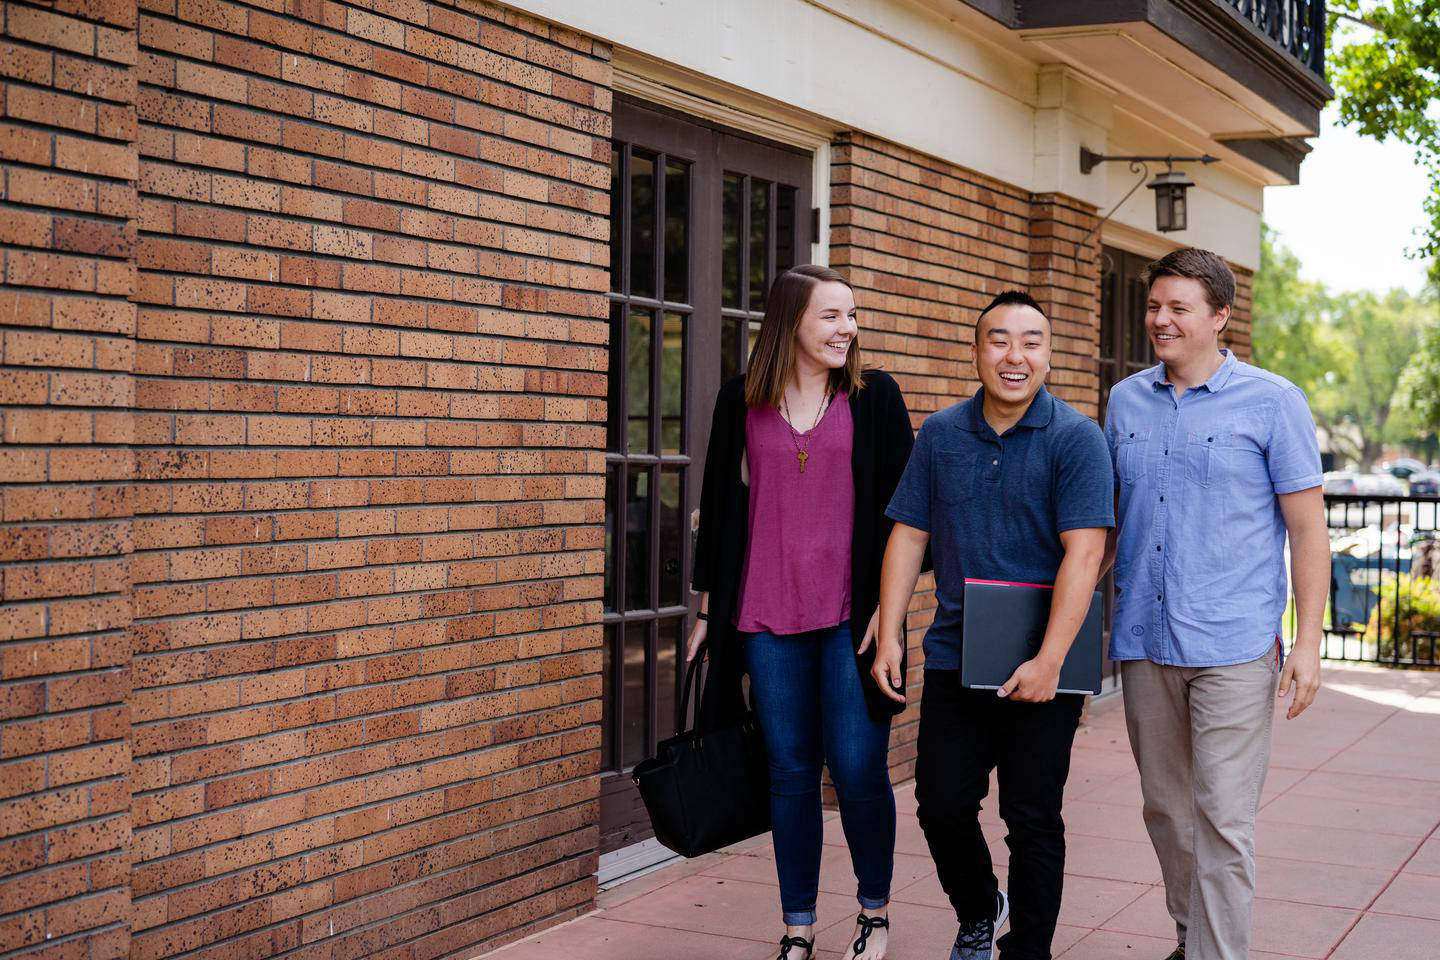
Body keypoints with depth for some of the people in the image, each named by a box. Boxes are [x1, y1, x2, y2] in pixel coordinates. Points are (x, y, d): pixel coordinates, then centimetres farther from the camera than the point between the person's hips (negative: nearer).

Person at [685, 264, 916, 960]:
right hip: (767, 619, 2)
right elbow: (719, 506, 12)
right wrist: (708, 610, 12)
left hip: (852, 616, -1)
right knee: (790, 773, 7)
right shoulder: (742, 402, 6)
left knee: (857, 768, -2)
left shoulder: (874, 396, 3)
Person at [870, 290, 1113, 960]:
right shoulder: (940, 435, 6)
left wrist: (1048, 662, -21)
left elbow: (1083, 554, -15)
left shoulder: (1075, 439, -8)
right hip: (953, 656, 4)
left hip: (1041, 669, -4)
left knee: (1032, 818, 4)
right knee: (941, 804, 9)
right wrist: (888, 638, 1)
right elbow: (908, 536, 8)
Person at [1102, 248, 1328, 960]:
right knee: (1165, 809, 13)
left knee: (1223, 819, -6)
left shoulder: (1272, 402, -3)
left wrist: (1308, 642, -9)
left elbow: (1308, 527, -3)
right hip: (1143, 641, 5)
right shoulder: (1126, 401, 10)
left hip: (1232, 646, -5)